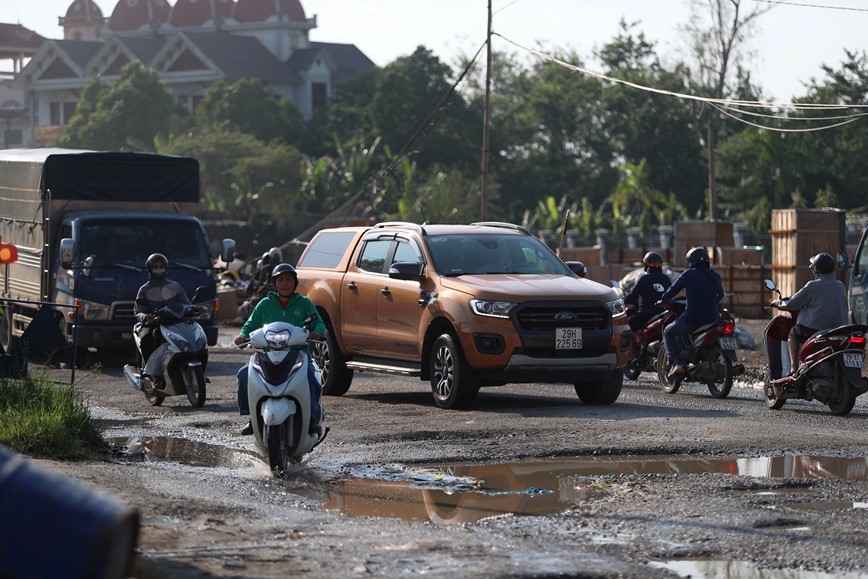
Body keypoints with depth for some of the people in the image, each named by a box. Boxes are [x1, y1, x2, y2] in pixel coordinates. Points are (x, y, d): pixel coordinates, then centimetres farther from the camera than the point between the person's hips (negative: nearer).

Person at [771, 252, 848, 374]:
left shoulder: (813, 286, -8)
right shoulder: (840, 286, 8)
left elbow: (791, 305, -1)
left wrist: (777, 303, 19)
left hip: (815, 329, -5)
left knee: (793, 333, 22)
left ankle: (793, 367, 8)